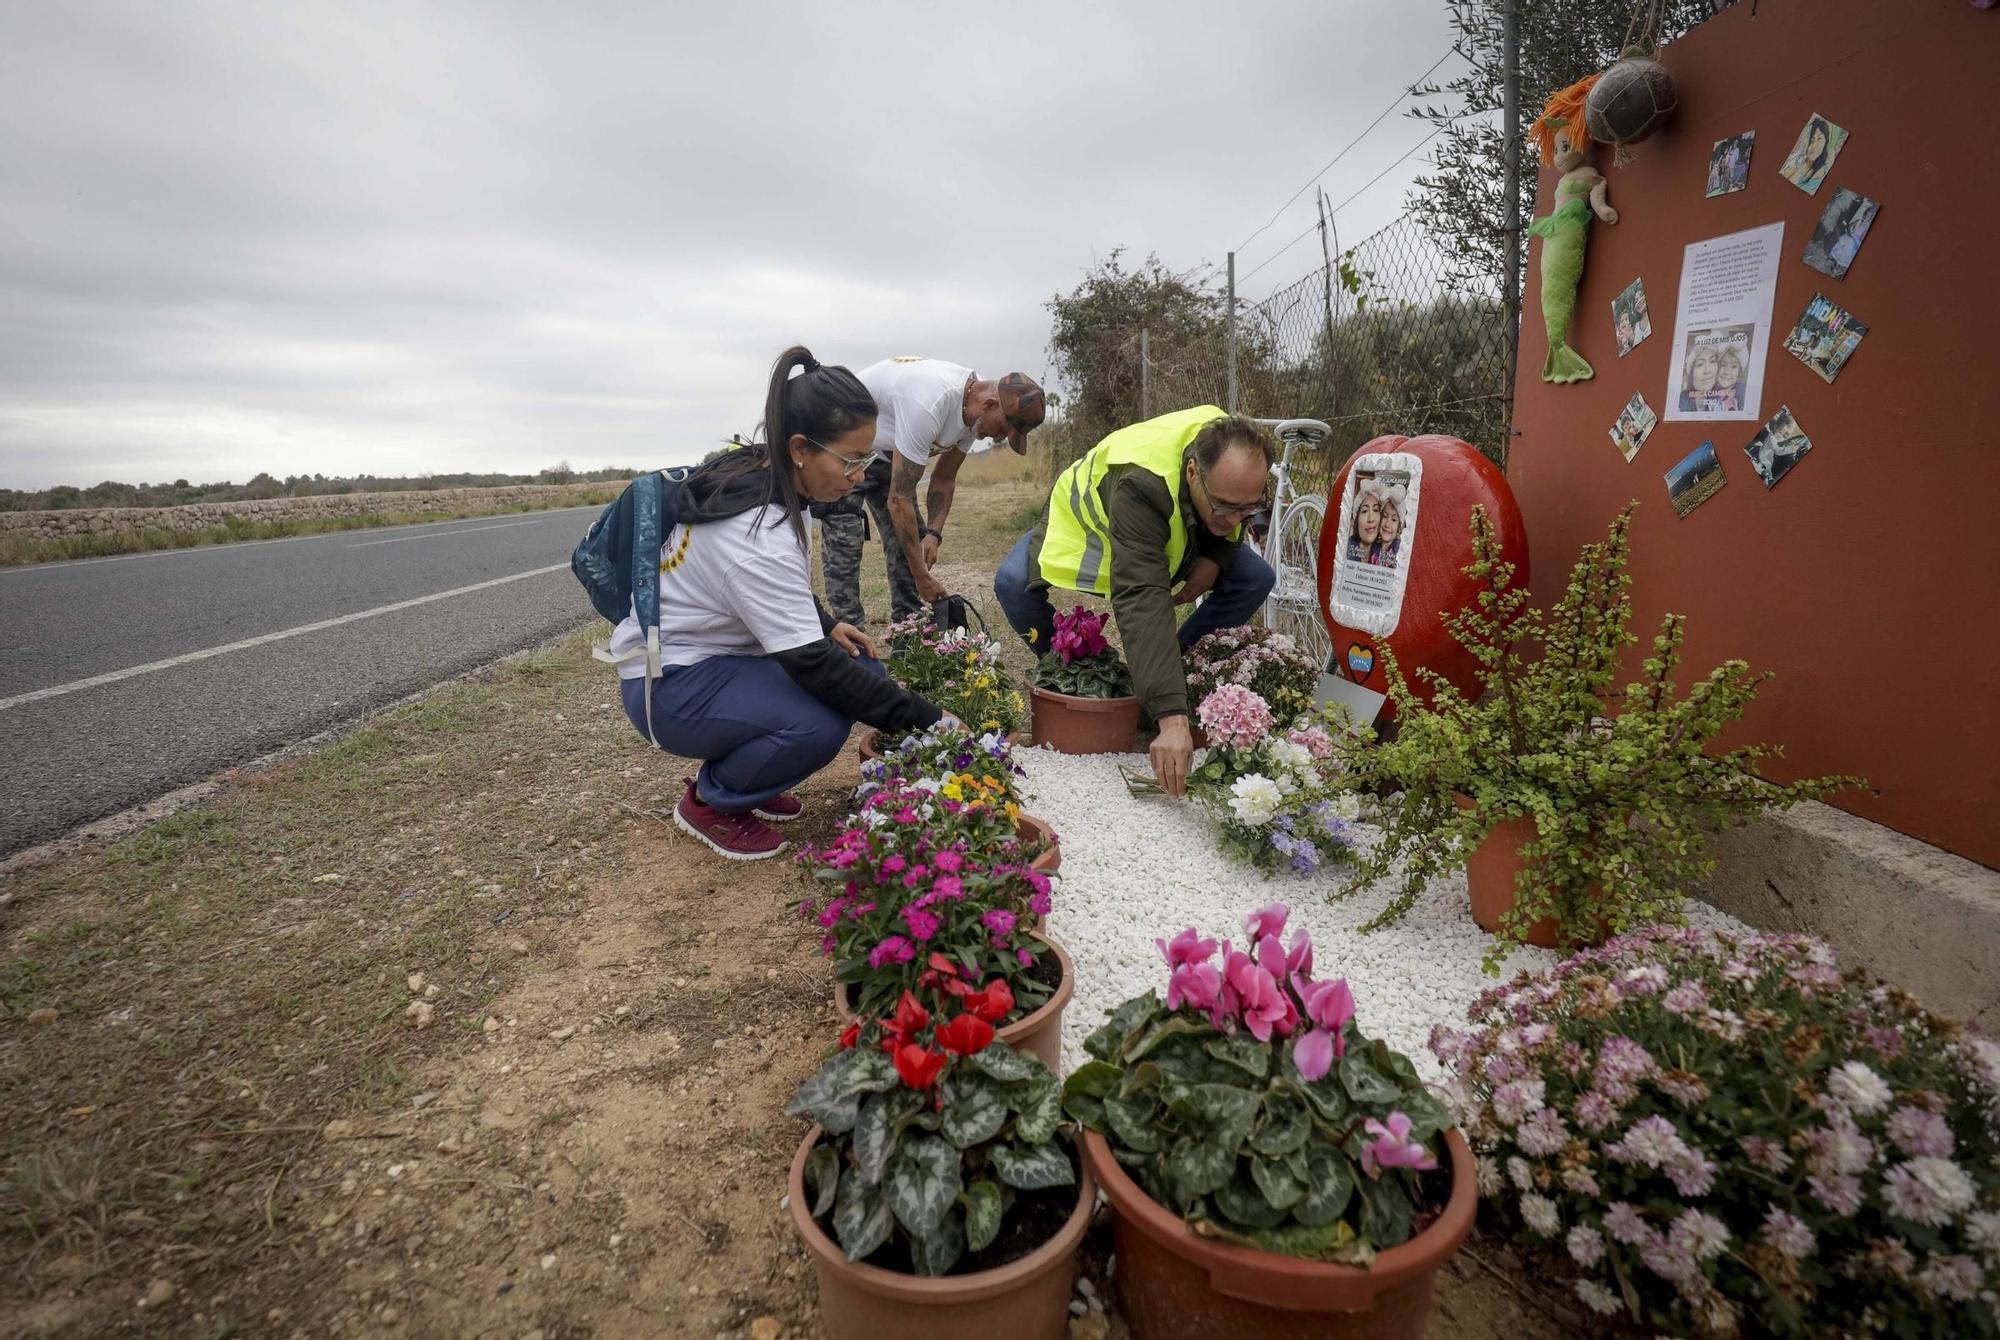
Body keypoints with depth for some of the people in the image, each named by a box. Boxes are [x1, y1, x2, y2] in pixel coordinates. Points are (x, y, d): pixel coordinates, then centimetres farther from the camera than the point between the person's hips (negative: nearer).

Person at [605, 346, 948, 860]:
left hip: (715, 653, 9)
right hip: (670, 683, -9)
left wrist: (826, 624, -3)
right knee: (819, 722, -30)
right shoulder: (756, 533, -30)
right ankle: (709, 802, -2)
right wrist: (925, 720, -25)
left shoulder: (754, 473, -4)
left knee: (861, 669, -4)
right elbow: (812, 665, -29)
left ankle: (742, 778, 12)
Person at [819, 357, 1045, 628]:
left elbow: (944, 479, 1)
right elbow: (899, 499, -35)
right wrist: (923, 577, -30)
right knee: (844, 546, -16)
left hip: (885, 451, 8)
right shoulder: (928, 405, -39)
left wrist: (932, 533, -15)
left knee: (910, 541, 2)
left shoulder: (972, 406, -11)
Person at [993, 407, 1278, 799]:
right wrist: (1171, 716, -63)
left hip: (1173, 540, 5)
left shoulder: (1238, 464, -26)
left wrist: (1216, 557, -27)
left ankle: (1175, 668, 0)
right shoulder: (1141, 486, -48)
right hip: (1087, 518, -4)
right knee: (1014, 582, -32)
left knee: (1256, 578, -16)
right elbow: (1142, 599, -56)